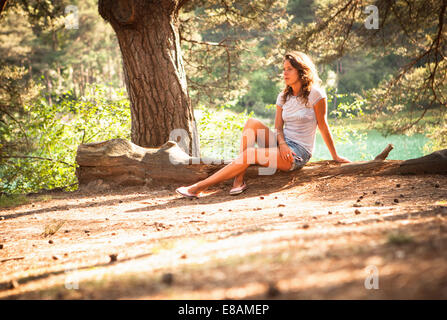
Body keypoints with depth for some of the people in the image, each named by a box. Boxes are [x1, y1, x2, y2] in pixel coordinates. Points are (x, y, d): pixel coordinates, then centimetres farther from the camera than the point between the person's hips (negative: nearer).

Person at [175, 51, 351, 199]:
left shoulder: (315, 94, -7)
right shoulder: (283, 97, 11)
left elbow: (323, 126, -3)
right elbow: (278, 127, 6)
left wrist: (335, 156, 2)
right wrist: (282, 143, -16)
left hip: (299, 153, -6)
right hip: (283, 144, 7)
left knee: (250, 153, -26)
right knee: (252, 123, -19)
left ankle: (200, 187, -26)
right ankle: (239, 180, -25)